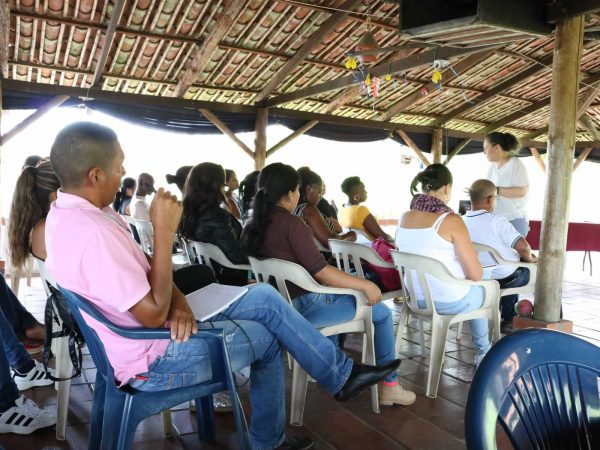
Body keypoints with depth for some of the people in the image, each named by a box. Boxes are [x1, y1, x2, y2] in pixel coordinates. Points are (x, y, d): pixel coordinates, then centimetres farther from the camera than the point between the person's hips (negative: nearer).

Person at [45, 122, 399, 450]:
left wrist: (178, 300, -10)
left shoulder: (74, 212, 2)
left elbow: (140, 267, 8)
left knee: (264, 298, 7)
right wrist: (165, 231, -26)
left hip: (140, 330, 9)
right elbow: (154, 315, -27)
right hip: (152, 359, -9)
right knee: (267, 337, 5)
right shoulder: (91, 232, -31)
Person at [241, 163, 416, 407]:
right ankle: (389, 385, 15)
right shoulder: (292, 224, -20)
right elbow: (321, 272, -23)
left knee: (337, 296, 33)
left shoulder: (251, 227, 4)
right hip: (303, 306, -9)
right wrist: (366, 285, -13)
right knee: (382, 312, 6)